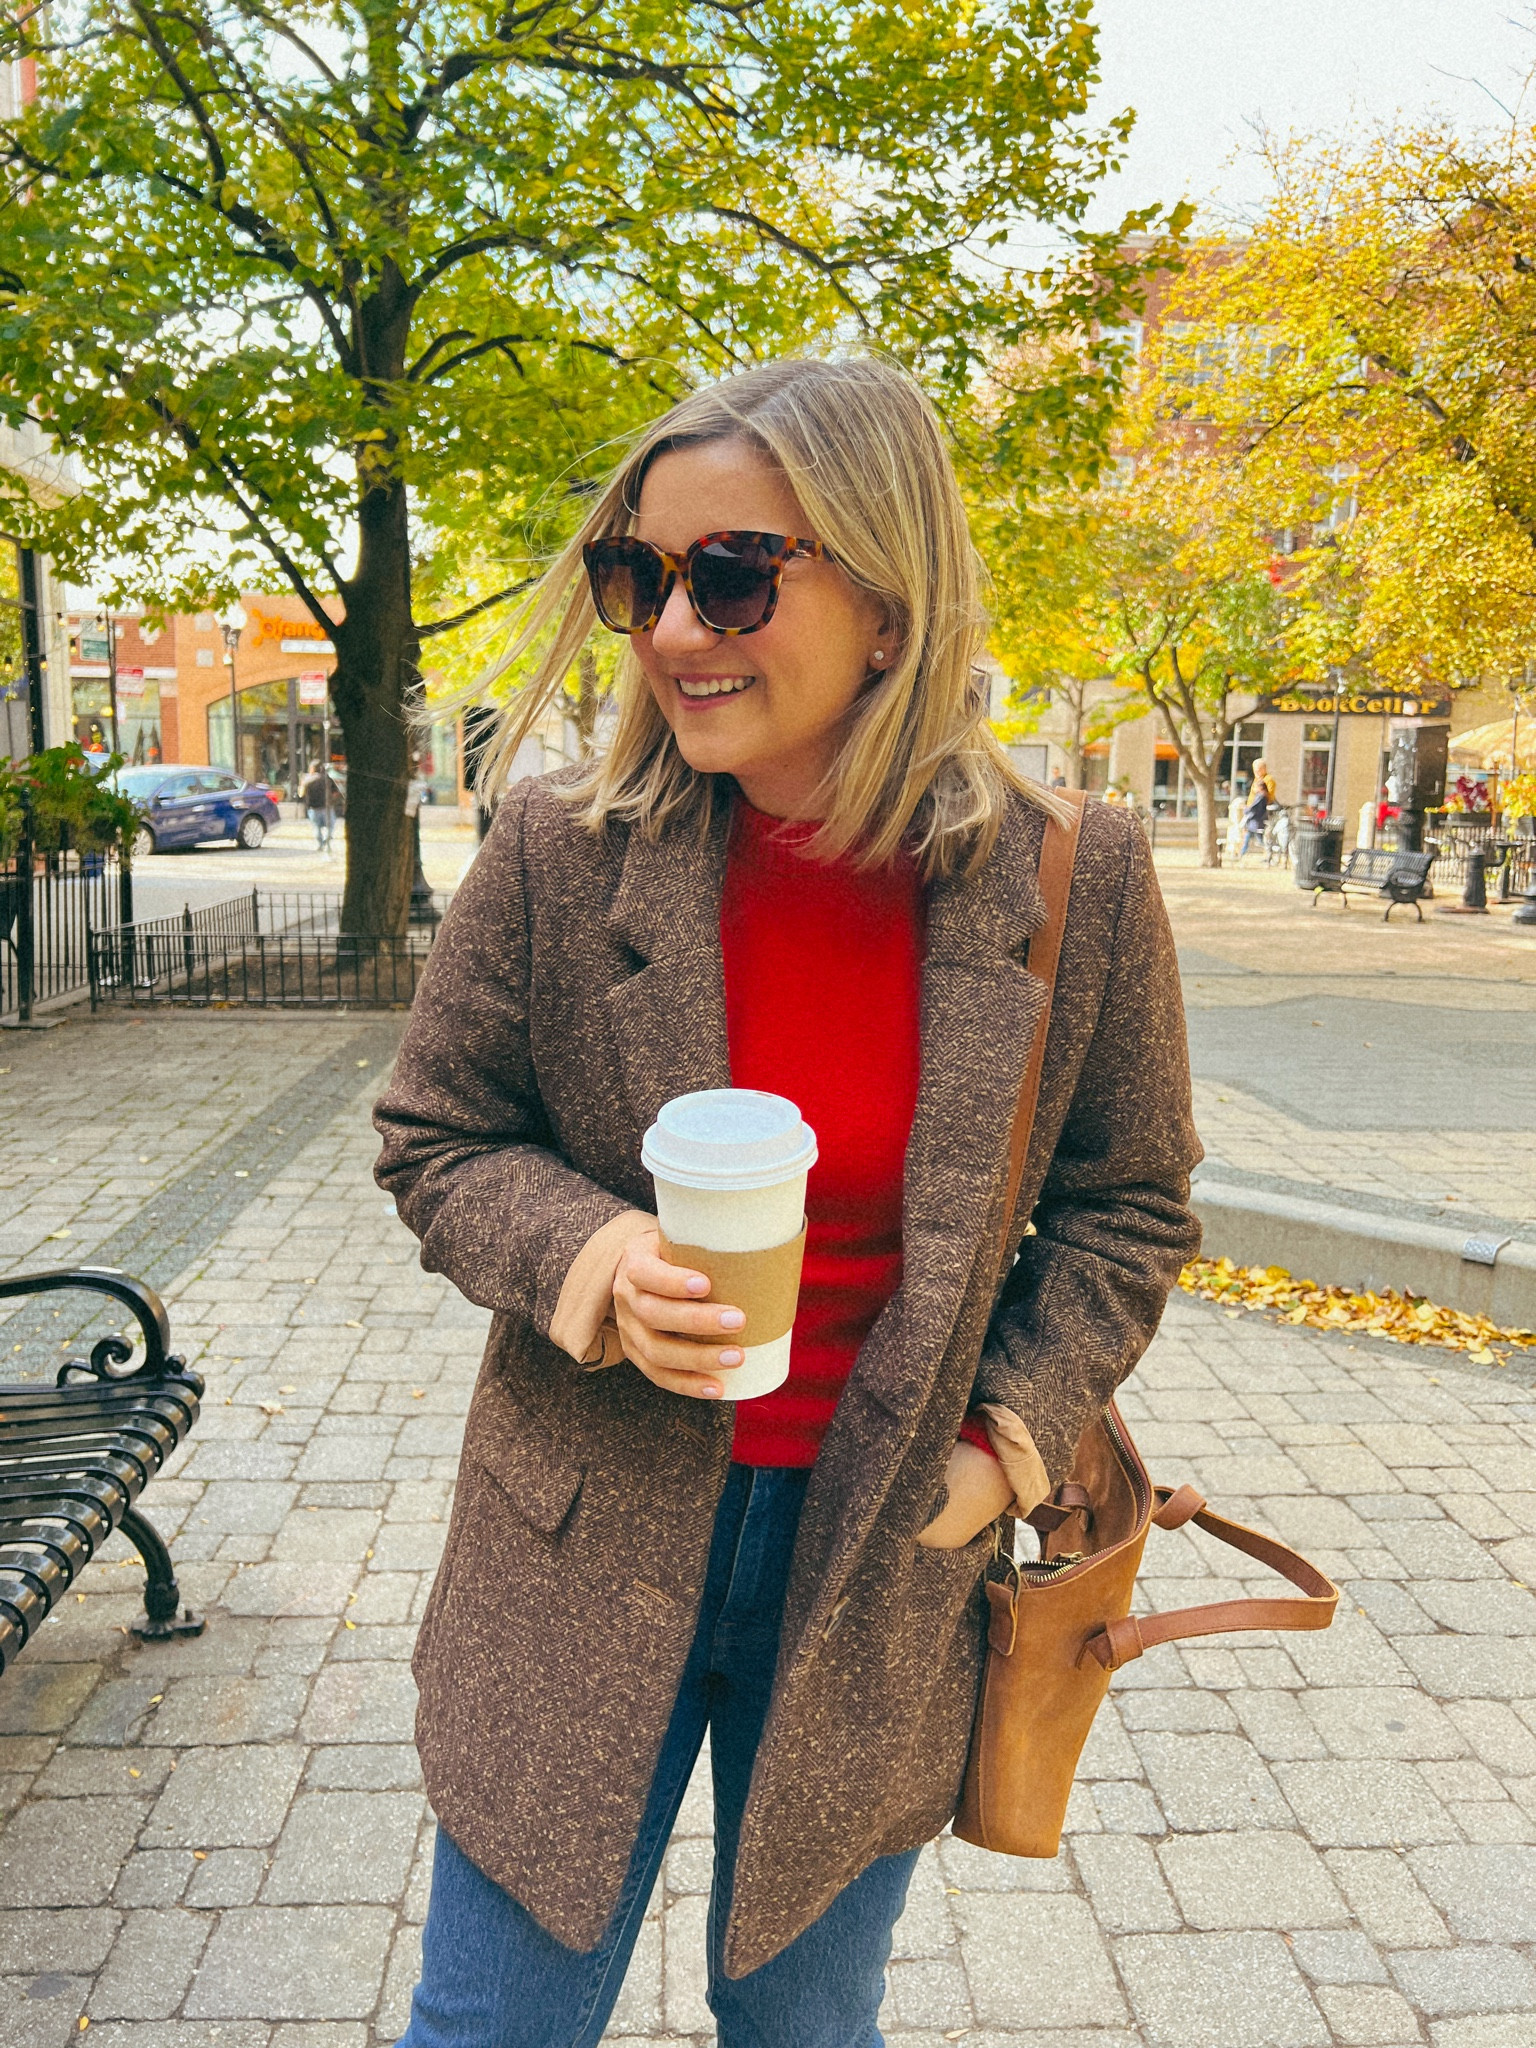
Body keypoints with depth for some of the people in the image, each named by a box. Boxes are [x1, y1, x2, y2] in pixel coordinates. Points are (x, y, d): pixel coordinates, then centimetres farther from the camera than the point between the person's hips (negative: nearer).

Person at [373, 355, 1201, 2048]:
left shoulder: (1073, 885, -11)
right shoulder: (558, 855, -12)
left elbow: (1125, 1205, 2)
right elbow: (433, 1142, -1)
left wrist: (1012, 1431, -7)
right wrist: (588, 1259, -19)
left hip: (885, 1559, 1)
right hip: (587, 1546, 0)